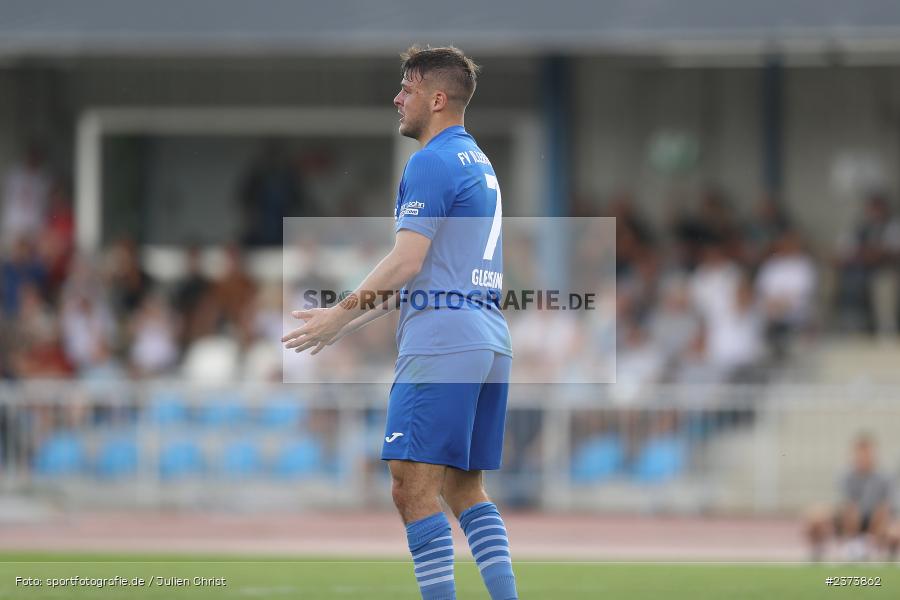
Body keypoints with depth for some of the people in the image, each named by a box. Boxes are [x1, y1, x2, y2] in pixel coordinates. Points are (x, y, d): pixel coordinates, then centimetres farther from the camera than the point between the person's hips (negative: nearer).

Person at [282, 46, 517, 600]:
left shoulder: (432, 163, -8)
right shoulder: (479, 164, 22)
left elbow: (407, 262, -16)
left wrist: (339, 316, -8)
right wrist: (348, 322, 28)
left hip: (442, 341, -10)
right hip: (491, 340, 10)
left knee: (413, 488, -11)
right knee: (466, 490, 12)